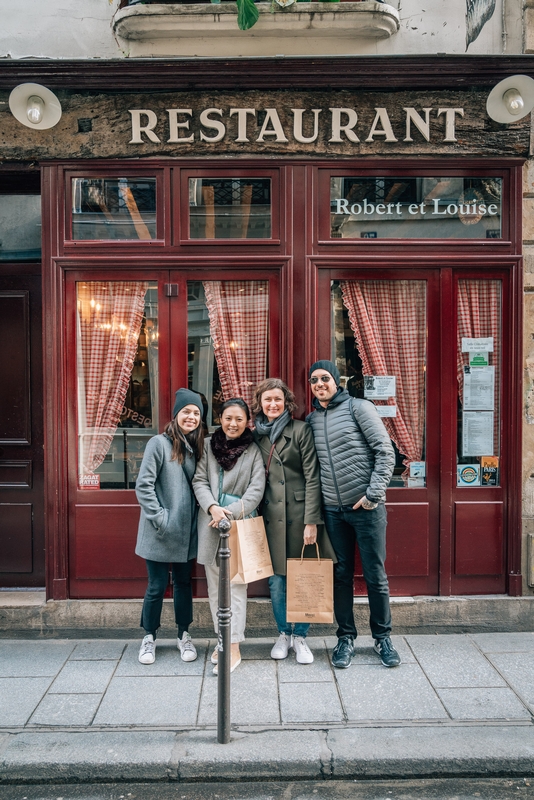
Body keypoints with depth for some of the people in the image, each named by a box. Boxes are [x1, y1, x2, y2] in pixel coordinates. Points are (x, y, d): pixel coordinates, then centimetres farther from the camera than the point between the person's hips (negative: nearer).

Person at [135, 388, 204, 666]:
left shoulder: (196, 446, 7)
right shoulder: (159, 443, -11)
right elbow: (143, 486, -14)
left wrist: (200, 512, 1)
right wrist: (160, 518, -16)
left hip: (186, 532, 5)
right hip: (160, 534, -5)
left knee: (184, 583, 14)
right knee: (157, 586, 5)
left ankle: (183, 635, 30)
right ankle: (149, 637, 25)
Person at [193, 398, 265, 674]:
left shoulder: (253, 451, 0)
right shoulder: (209, 445, 7)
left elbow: (256, 490, -5)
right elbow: (199, 480, 2)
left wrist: (230, 513, -15)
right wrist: (212, 507, -15)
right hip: (211, 524, 3)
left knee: (235, 585, -4)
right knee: (215, 586, 11)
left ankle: (234, 648, 2)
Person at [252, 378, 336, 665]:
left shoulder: (301, 430, -4)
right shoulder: (257, 435, 9)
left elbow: (312, 477, -8)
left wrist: (311, 521, -13)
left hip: (299, 514, -3)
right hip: (271, 516, 3)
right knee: (276, 581, 8)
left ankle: (300, 637, 23)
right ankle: (283, 634, 27)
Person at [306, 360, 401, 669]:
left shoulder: (359, 407, -4)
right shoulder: (311, 419, 10)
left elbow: (385, 452, -9)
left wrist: (374, 494, -14)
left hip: (366, 506, -4)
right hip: (333, 510, 4)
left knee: (375, 575, 5)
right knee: (341, 575, 11)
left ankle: (383, 637, 23)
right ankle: (346, 637, 25)